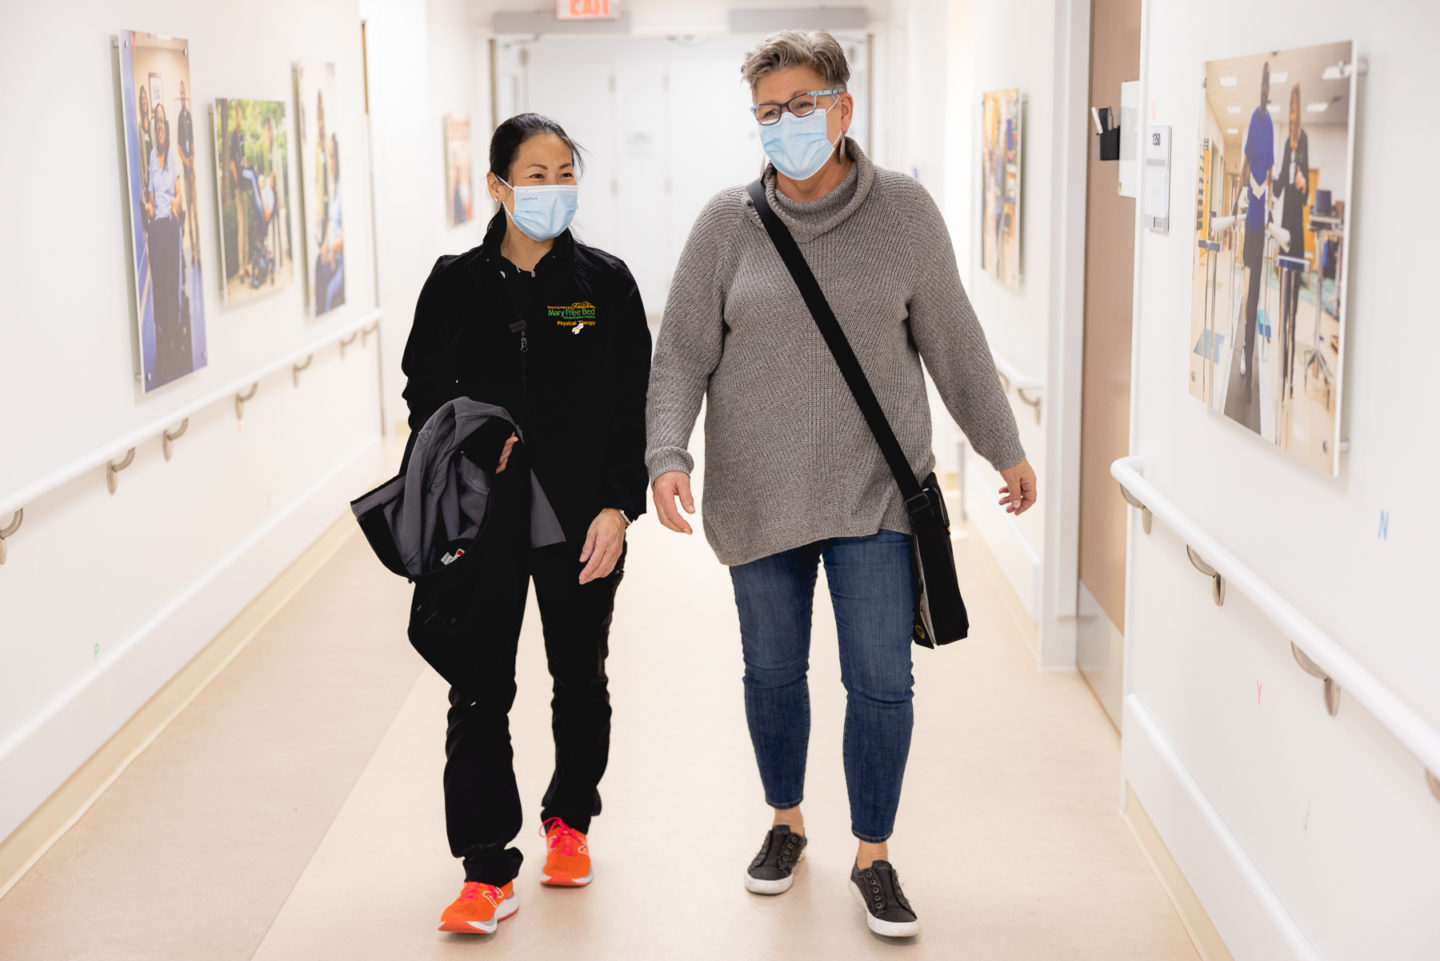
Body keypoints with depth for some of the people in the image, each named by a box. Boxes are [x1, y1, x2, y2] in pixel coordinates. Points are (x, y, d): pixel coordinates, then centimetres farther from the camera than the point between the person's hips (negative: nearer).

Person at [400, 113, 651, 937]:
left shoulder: (605, 282, -2)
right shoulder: (456, 283, 0)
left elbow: (634, 405, -2)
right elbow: (423, 389, 8)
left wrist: (620, 506, -9)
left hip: (582, 522, 0)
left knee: (581, 681, 14)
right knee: (480, 691, -2)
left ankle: (570, 822, 36)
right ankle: (488, 870, 6)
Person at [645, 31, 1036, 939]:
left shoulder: (903, 209, -3)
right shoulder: (728, 222, -3)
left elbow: (953, 339, 5)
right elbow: (683, 353, -3)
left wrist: (1005, 447, 10)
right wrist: (668, 455, -17)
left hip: (873, 487, -1)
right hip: (758, 491, 1)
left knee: (882, 680, -2)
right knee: (774, 672, 14)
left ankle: (874, 858, 18)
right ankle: (787, 824, 39)